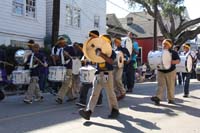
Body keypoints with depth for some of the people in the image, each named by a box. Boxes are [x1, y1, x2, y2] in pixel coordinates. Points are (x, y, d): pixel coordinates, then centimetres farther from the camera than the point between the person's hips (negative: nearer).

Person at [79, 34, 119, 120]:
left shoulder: (111, 52, -1)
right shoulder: (99, 50, 13)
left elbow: (111, 61, -19)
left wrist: (102, 55, -27)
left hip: (107, 74, -4)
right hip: (98, 74, 4)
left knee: (110, 93, 5)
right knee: (94, 93, -3)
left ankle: (115, 110, 21)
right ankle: (88, 111, -10)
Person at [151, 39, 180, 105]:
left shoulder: (173, 53, 1)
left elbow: (178, 60, -5)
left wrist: (173, 62, -26)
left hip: (170, 72, -2)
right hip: (160, 71, 2)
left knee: (170, 86, 6)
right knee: (160, 85, -8)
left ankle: (171, 99, 18)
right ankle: (158, 97, -19)